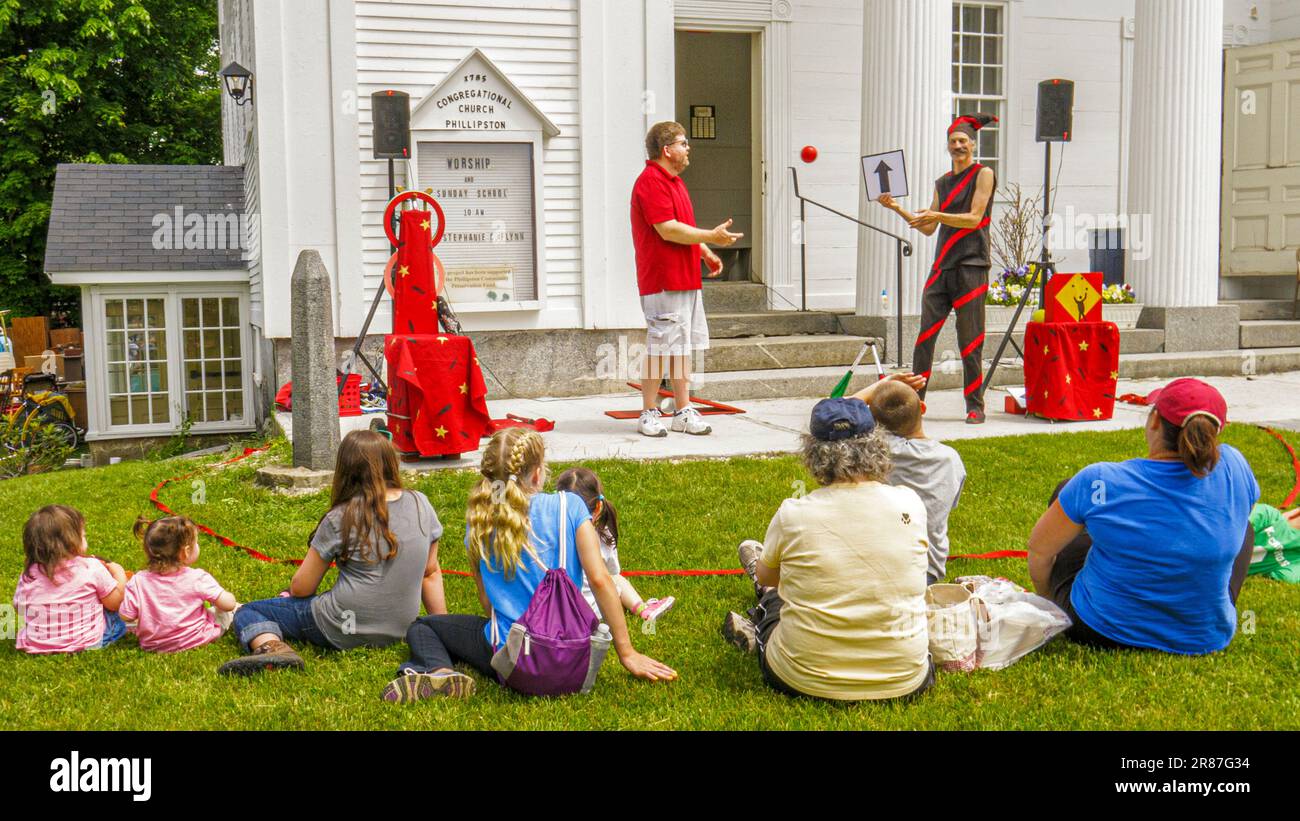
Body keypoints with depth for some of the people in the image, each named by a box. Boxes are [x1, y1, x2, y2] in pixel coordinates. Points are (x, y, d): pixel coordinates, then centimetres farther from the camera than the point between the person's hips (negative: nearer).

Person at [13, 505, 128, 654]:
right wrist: (119, 574, 14)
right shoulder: (92, 568, -13)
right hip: (86, 645, -3)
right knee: (119, 617, 19)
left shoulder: (29, 574, -6)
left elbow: (19, 608, 8)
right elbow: (114, 603, -1)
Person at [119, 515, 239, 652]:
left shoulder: (138, 582, -17)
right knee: (235, 608, 19)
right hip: (196, 640, -2)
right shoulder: (199, 579, -23)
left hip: (152, 645, 3)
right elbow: (228, 604, -19)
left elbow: (126, 616, -11)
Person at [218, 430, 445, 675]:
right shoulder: (420, 503, 0)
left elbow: (301, 588, -3)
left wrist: (290, 596, 20)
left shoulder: (340, 519, -11)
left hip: (345, 631, -7)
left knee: (246, 612, 0)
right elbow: (431, 573, 7)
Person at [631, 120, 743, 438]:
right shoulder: (651, 182, -14)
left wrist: (706, 252, 18)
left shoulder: (674, 181, 20)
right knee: (662, 345, -6)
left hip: (686, 278, 10)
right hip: (663, 281, -10)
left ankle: (683, 412, 16)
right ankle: (649, 414, 3)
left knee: (683, 345, 11)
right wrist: (711, 237, -16)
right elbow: (668, 230, -22)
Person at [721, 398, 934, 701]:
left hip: (805, 680, -2)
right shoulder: (910, 505, -10)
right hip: (904, 680, 2)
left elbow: (766, 578, 8)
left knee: (771, 595, 29)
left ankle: (758, 635, 51)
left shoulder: (793, 515, -15)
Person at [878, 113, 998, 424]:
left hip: (971, 267, -6)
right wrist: (897, 209, 7)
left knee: (969, 340, -5)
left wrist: (937, 215, -23)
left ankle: (975, 406, 1)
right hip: (941, 268, 6)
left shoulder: (983, 175, 2)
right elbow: (928, 228, 17)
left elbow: (974, 218, -10)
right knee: (925, 334, 1)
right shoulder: (942, 183, 20)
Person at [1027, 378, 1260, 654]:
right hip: (1205, 638, 2)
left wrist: (1045, 596, 12)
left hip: (1099, 632, -1)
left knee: (1064, 492, 20)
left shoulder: (1099, 483, -23)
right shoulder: (1232, 467, -16)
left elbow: (1039, 550, -10)